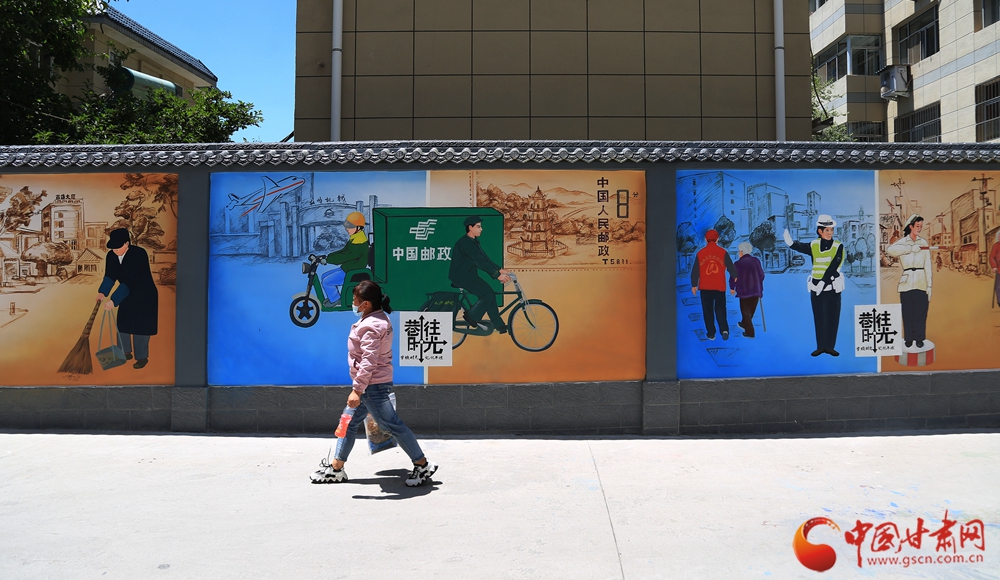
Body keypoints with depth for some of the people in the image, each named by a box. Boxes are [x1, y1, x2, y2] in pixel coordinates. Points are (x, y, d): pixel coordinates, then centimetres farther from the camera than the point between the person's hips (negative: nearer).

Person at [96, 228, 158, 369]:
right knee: (122, 323, 10)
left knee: (140, 325, -4)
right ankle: (126, 352, 28)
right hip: (127, 295, 7)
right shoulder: (111, 256, -7)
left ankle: (142, 357, 9)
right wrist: (103, 292, -26)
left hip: (144, 296, -6)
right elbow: (109, 277, -7)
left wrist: (113, 300, -37)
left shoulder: (139, 255, -30)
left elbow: (129, 281, -34)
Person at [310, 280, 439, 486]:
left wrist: (357, 389, -28)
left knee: (392, 424, -3)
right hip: (370, 384, 11)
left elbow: (368, 361, -28)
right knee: (350, 422, 15)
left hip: (373, 386, -11)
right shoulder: (379, 318, 9)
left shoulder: (371, 327, -23)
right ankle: (336, 469, 25)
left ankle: (422, 465, 6)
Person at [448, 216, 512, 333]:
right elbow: (480, 261, -26)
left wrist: (500, 270, -3)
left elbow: (485, 258, 9)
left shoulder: (474, 242, 11)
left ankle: (499, 325, 7)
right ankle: (470, 316, -1)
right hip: (461, 277, -9)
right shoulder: (465, 243, -21)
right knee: (488, 294, -16)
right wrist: (498, 275, -28)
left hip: (469, 276, 9)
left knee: (490, 293, 2)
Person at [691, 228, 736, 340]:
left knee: (708, 310, 9)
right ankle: (724, 329, -9)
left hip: (705, 287, 0)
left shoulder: (700, 253, -1)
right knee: (720, 309, 10)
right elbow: (731, 267, 2)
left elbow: (695, 271, 2)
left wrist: (694, 285, 11)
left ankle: (711, 333, 10)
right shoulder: (723, 252, -3)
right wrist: (735, 277, 20)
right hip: (720, 286, 0)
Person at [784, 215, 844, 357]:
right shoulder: (814, 245, 3)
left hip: (832, 287, -2)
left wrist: (823, 282, -22)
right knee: (819, 317, 7)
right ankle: (820, 346, 17)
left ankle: (830, 346, 13)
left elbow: (833, 267, -13)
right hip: (816, 287, 2)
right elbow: (800, 247, -15)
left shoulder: (838, 247, -4)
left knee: (832, 317, 3)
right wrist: (790, 242, -36)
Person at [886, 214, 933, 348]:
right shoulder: (902, 242, 4)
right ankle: (909, 338, 14)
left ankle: (919, 338, 14)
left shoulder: (924, 243, 9)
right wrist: (911, 249, -20)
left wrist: (929, 285, 3)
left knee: (921, 311, 2)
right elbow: (890, 250, -20)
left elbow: (927, 265, 8)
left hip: (921, 282, 1)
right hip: (906, 282, -1)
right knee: (907, 312, 2)